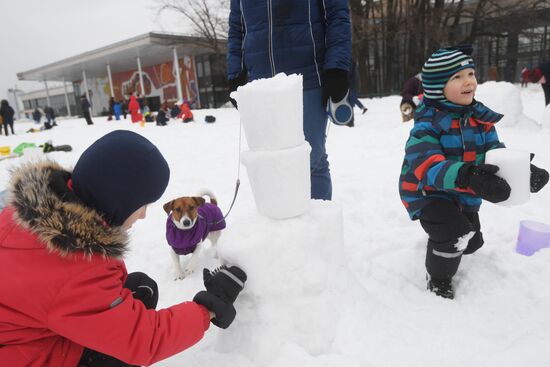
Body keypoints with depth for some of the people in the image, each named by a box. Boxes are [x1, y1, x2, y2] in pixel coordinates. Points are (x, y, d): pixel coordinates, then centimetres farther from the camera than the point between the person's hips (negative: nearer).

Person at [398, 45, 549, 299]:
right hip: (427, 193, -7)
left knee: (472, 242, 20)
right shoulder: (427, 124, -26)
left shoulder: (481, 118, -3)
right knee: (454, 233, -28)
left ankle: (444, 247, 55)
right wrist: (467, 176, -56)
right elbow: (427, 165, -40)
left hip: (464, 195, 7)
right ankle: (439, 279, 0)